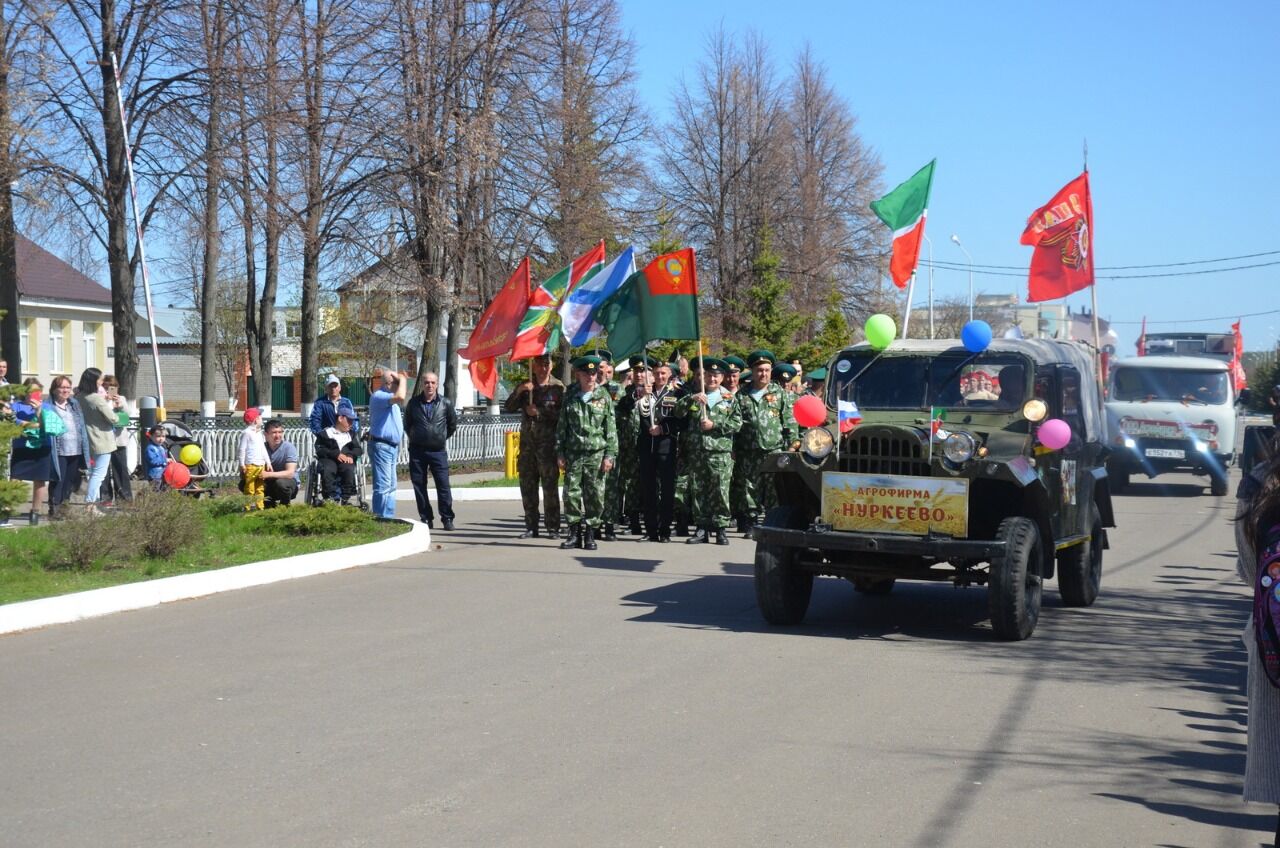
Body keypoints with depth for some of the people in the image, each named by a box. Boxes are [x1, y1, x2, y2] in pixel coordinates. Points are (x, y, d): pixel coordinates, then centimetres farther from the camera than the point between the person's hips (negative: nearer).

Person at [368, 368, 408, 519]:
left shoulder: (389, 398, 18)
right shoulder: (378, 396, -16)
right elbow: (400, 397, -29)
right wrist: (402, 380, -18)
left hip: (392, 446, 11)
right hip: (381, 446, -11)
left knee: (391, 486, 12)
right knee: (383, 486, -11)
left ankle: (389, 518, 16)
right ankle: (380, 518, -10)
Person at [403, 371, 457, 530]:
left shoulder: (446, 403, 1)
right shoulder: (413, 403, 4)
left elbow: (452, 424, 15)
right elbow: (407, 423, 18)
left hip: (438, 450, -1)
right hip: (417, 450, 2)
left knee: (443, 485, -6)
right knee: (419, 485, 3)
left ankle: (447, 518, 1)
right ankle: (425, 518, 12)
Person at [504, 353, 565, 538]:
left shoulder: (558, 387, 0)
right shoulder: (525, 386, 13)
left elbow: (562, 414, -9)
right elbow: (508, 408, 5)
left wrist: (539, 412, -12)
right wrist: (519, 391, -10)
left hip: (548, 442, -5)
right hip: (527, 441, 5)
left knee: (550, 485, -6)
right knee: (527, 486, 6)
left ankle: (553, 527, -3)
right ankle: (531, 527, 13)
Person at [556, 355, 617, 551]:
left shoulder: (604, 396, 4)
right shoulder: (570, 396, 8)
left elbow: (611, 428, 3)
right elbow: (561, 426, 11)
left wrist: (610, 454, -3)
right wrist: (560, 453, 5)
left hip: (596, 454, -1)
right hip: (573, 454, 1)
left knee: (595, 496, -1)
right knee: (571, 493, -3)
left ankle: (590, 534, 8)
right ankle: (574, 533, 7)